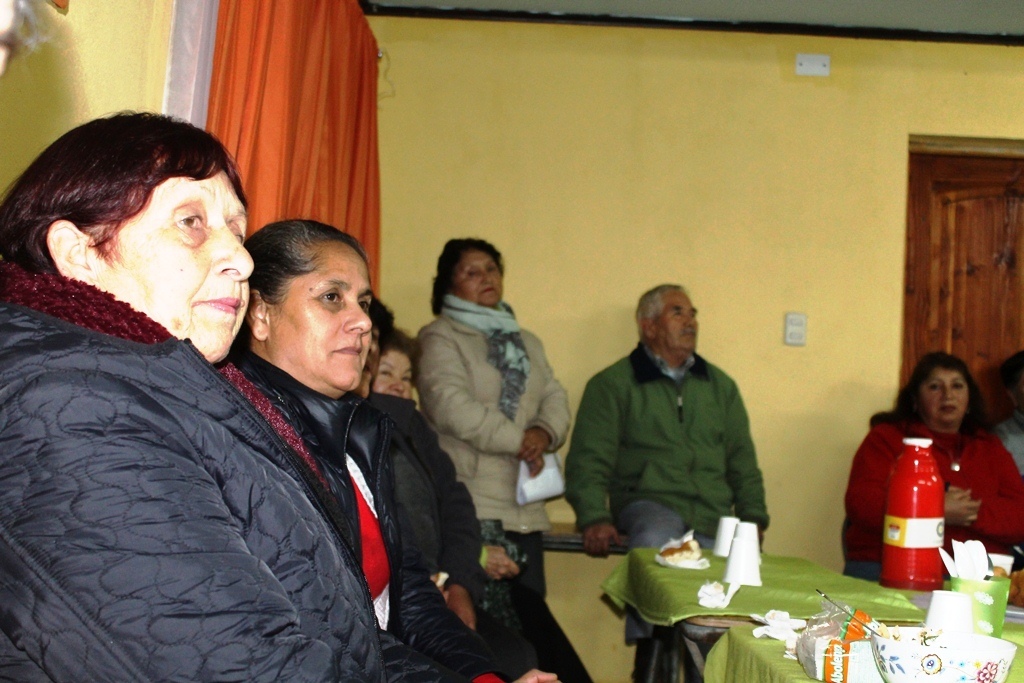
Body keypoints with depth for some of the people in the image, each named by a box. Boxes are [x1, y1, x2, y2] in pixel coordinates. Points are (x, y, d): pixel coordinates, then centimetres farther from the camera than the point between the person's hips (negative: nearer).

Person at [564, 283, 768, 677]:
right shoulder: (612, 385, 7)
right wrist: (595, 519, -15)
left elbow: (742, 462, 22)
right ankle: (650, 664, -20)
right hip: (648, 502, -4)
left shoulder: (720, 386, 21)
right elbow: (588, 462, 0)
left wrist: (752, 519, 9)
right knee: (654, 543, -36)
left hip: (713, 516, 4)